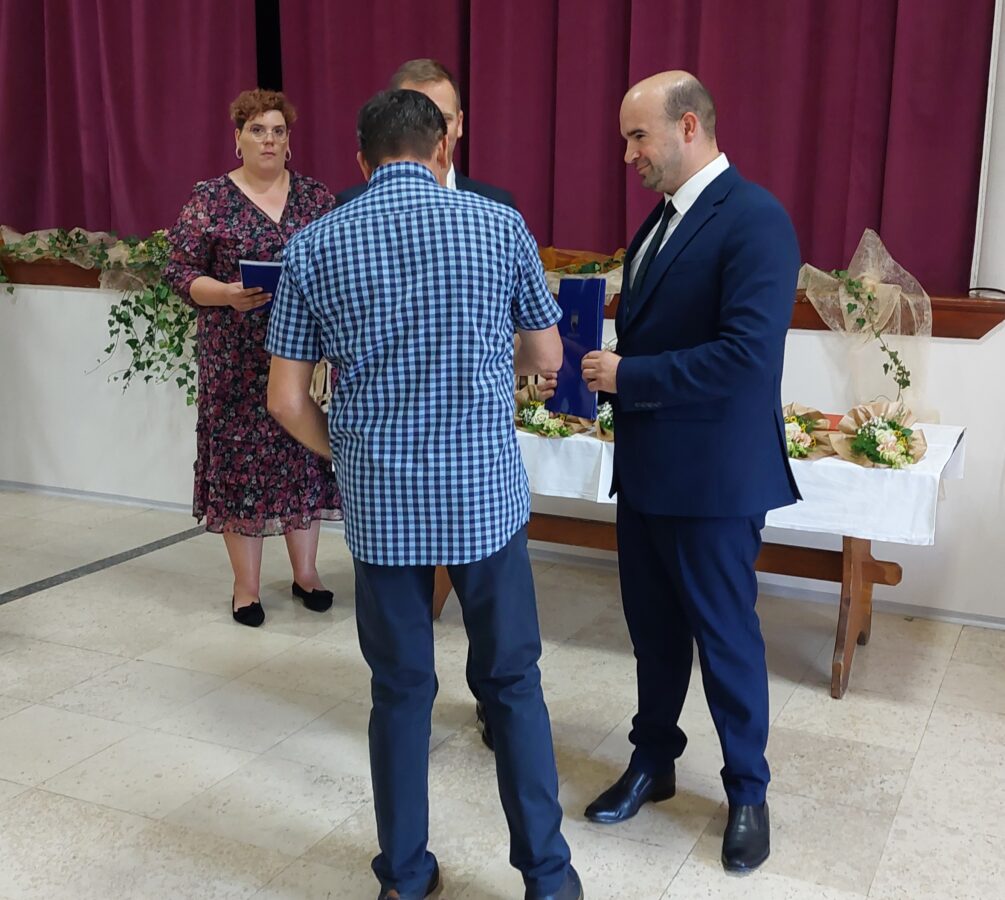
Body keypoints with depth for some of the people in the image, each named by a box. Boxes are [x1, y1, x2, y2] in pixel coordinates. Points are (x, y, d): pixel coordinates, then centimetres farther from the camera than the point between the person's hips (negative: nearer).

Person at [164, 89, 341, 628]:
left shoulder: (316, 197, 8)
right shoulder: (209, 200, 0)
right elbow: (181, 274, -2)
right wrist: (227, 294, -20)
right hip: (236, 358, -2)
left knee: (305, 454, 7)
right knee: (239, 458, 1)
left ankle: (305, 572, 22)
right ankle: (246, 586, 13)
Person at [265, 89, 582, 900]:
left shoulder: (315, 245, 0)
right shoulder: (499, 224, -2)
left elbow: (287, 400, -1)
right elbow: (546, 358, 8)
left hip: (379, 503, 1)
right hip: (486, 492, 0)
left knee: (400, 690, 14)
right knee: (512, 682, 13)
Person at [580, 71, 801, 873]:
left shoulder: (754, 219, -17)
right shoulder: (664, 219, 11)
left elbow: (747, 354, -25)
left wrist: (629, 376, -19)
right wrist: (609, 369, 0)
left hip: (711, 475, -8)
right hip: (647, 466, 8)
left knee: (725, 634, 7)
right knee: (654, 625, 18)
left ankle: (748, 791, 27)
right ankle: (652, 762, 36)